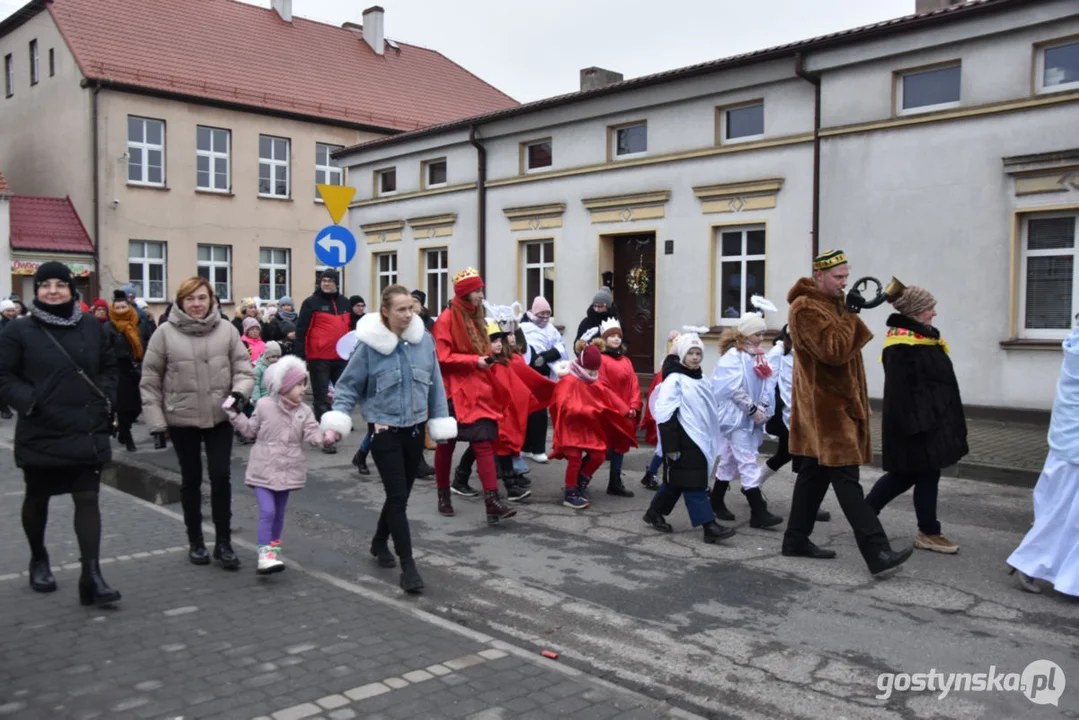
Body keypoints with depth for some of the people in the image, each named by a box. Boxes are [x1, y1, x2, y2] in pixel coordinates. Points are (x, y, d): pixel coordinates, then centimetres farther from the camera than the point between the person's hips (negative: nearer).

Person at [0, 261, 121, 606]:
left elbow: (109, 367, 14)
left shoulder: (92, 327, 4)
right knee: (37, 499, 16)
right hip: (40, 434, -1)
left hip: (87, 432, 2)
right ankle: (39, 560, 39)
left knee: (88, 500, -4)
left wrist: (105, 400, 0)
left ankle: (91, 576, -5)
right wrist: (29, 403, -17)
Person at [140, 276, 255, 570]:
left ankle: (223, 542, 12)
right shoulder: (165, 333, -6)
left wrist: (240, 391, -20)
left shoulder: (226, 329, -2)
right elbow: (150, 381, -3)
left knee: (221, 477, -1)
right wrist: (156, 421, -6)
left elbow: (243, 368, 1)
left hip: (220, 418, 1)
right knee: (191, 480, 12)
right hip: (182, 420, 0)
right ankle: (196, 542, 26)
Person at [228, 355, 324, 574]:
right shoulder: (264, 405, -6)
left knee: (279, 512, 15)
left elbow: (312, 434, -9)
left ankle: (274, 547, 30)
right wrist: (235, 414, -3)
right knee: (267, 511, -14)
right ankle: (265, 554, -13)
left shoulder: (304, 412, 0)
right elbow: (251, 430, 5)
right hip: (264, 469, -3)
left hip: (287, 470, 4)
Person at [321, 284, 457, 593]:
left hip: (415, 430, 4)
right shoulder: (369, 345, -11)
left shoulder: (424, 340, -1)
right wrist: (337, 422, -15)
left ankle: (380, 542, 41)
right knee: (398, 497, -7)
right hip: (385, 432, -4)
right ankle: (408, 565, 0)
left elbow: (435, 385, 7)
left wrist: (441, 423, 7)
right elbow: (349, 386, -4)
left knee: (400, 494, 16)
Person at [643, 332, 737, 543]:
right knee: (694, 484, -7)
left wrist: (713, 438, 25)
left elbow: (709, 412, 24)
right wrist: (671, 446, -21)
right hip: (683, 441, -9)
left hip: (698, 439, 9)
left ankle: (655, 513, 29)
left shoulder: (700, 380, 15)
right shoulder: (675, 379, -11)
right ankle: (709, 526, -7)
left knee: (676, 482, 15)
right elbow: (665, 414, -17)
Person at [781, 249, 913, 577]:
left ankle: (796, 540, 21)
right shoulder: (805, 308, -15)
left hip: (836, 403, 10)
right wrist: (849, 315, -17)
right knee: (846, 479, -11)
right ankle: (878, 553, -12)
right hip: (824, 406, -10)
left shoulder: (832, 301, 17)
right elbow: (834, 351, -25)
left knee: (815, 474, 13)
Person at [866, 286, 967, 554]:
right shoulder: (902, 345, -19)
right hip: (917, 422, -10)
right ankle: (928, 533, 12)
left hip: (932, 418, 10)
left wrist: (942, 419, 22)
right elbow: (901, 389, -23)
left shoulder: (923, 336, 13)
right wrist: (915, 424, -25)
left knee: (906, 474, 14)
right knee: (926, 474, -1)